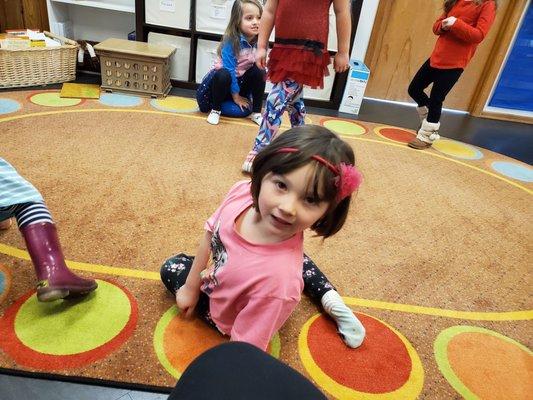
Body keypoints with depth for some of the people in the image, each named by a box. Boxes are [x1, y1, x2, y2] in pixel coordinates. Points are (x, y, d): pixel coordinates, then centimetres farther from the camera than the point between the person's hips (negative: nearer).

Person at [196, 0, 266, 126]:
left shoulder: (259, 42, -12)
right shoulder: (231, 41, -26)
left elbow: (259, 65, -2)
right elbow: (229, 69, -24)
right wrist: (235, 95, -19)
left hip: (242, 80, 4)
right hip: (225, 78, -4)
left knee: (259, 72, -22)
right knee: (223, 74, -37)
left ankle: (256, 113, -10)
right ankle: (215, 110, -13)